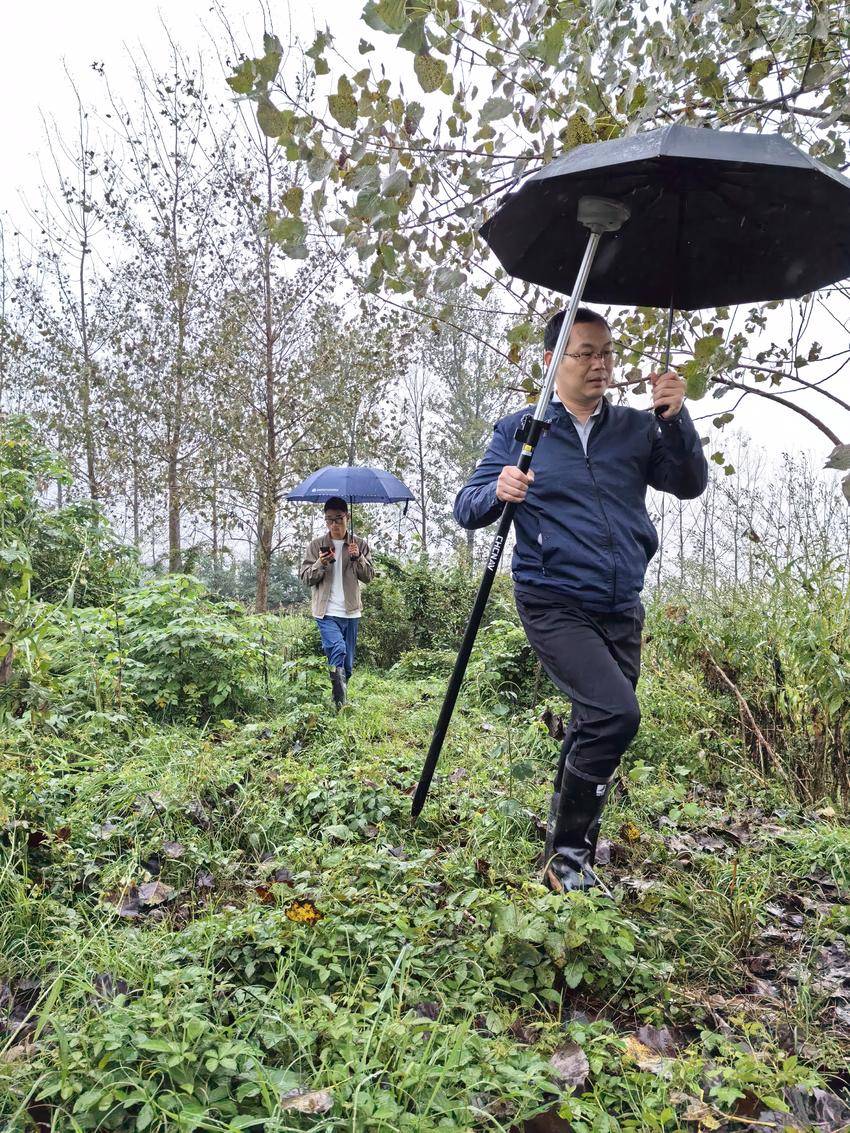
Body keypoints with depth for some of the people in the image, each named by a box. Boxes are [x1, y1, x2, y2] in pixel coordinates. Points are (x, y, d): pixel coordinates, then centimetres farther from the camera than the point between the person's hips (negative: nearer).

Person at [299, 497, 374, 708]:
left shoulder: (360, 544, 7)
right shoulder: (316, 546, 4)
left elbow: (369, 576, 6)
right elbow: (306, 577, 3)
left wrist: (358, 558, -12)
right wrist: (320, 564, -16)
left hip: (351, 612, 3)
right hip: (326, 612, -3)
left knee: (347, 663, 9)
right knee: (337, 650, -24)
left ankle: (341, 703, 24)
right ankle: (339, 704, -24)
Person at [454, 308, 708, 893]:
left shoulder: (636, 428, 9)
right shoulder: (519, 431, 2)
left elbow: (690, 484, 1)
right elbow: (467, 509, -2)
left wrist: (675, 417, -14)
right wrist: (498, 491, -24)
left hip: (622, 611, 5)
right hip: (555, 606, -4)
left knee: (596, 727, 12)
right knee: (616, 713, -22)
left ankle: (573, 854, 34)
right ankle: (567, 853, -3)